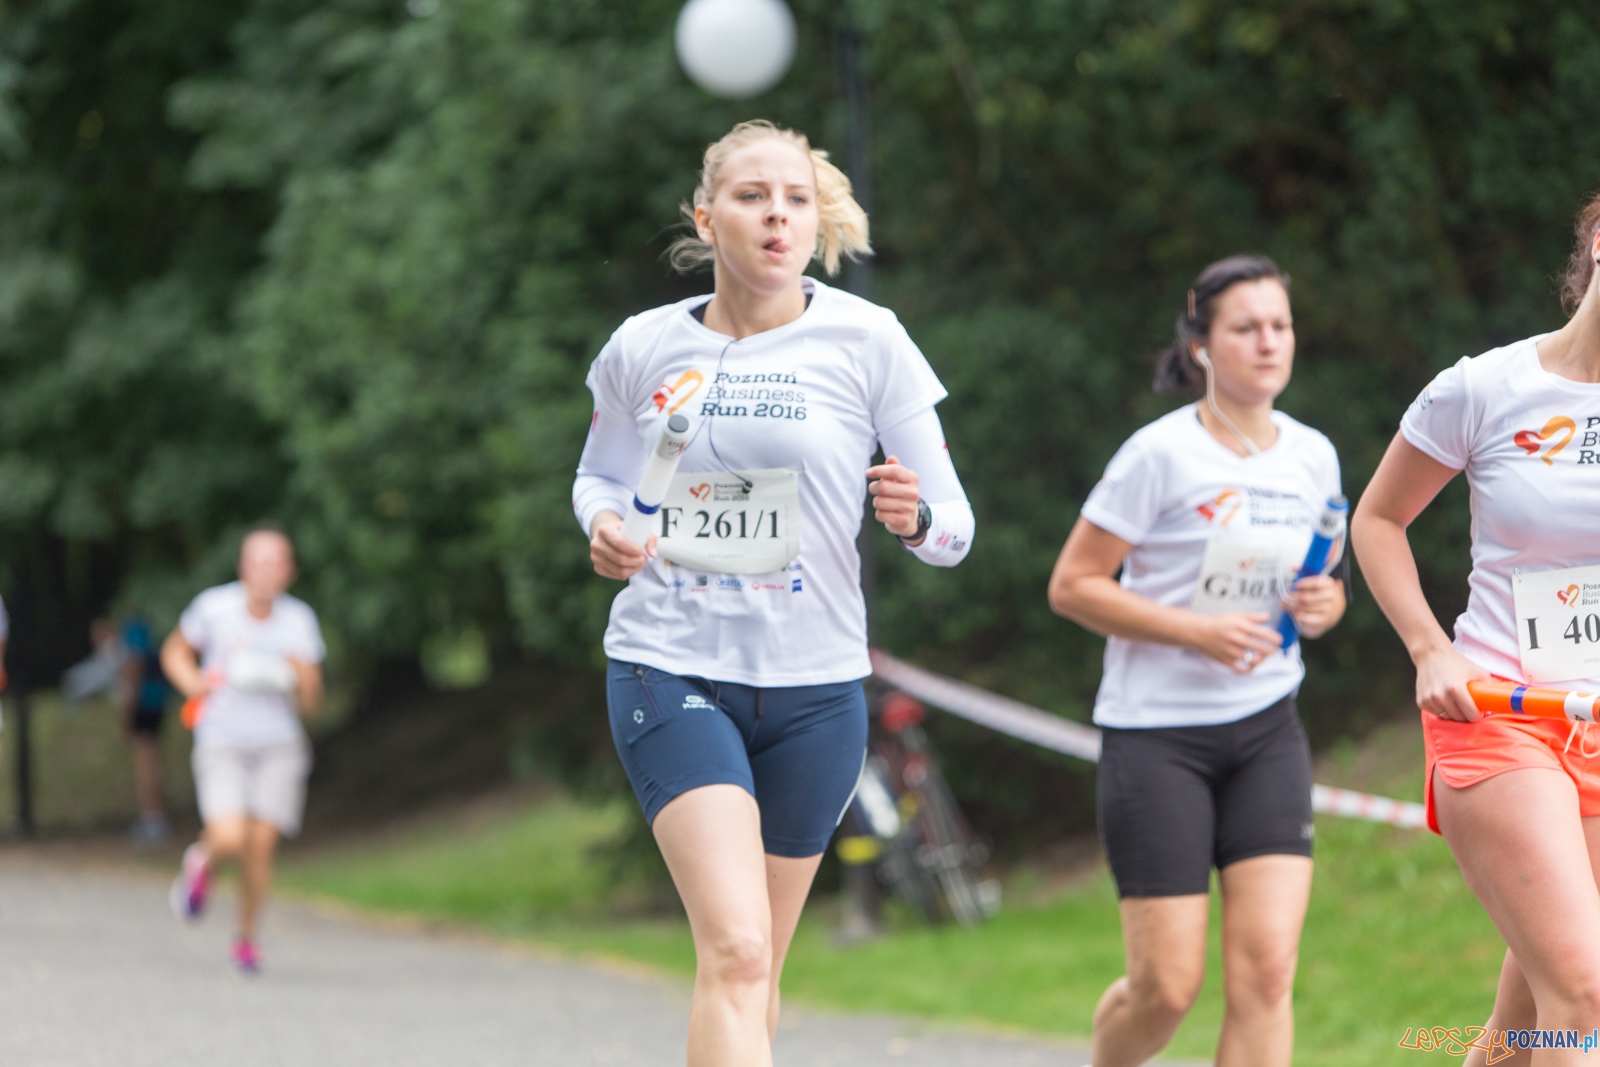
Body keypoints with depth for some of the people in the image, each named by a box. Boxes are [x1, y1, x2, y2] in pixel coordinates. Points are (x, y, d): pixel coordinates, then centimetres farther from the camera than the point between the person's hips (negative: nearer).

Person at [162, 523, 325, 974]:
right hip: (223, 745, -2)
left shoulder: (299, 620, -2)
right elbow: (174, 651, 12)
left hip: (279, 746, 2)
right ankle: (203, 861, 17)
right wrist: (193, 683, -7)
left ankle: (246, 938, 16)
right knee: (230, 839, -20)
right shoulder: (214, 607, -7)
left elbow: (310, 705, 1)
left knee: (261, 844, -6)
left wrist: (304, 678, -20)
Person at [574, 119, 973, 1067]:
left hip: (814, 684, 2)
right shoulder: (643, 349, 1)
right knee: (735, 951, -20)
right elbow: (599, 474, 20)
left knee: (754, 967, 13)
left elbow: (953, 529, -1)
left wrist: (916, 516, -25)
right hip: (671, 668, -1)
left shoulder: (866, 341, -3)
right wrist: (605, 525, -3)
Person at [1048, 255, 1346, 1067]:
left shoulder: (1312, 457, 6)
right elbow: (1071, 586, -10)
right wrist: (1195, 631, -20)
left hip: (1266, 731, 4)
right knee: (1169, 985, -5)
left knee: (1266, 968, -10)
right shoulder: (1161, 455, -11)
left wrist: (1325, 605, -5)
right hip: (1156, 733, -4)